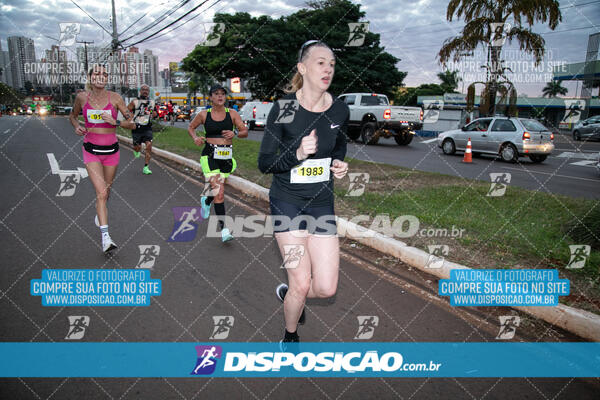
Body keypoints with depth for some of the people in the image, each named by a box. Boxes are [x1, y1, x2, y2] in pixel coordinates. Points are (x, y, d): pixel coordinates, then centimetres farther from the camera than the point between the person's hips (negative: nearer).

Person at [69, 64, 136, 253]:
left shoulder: (115, 98, -5)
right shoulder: (82, 97, -2)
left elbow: (132, 124, -4)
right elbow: (73, 116, 17)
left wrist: (115, 122, -22)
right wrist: (77, 126, -4)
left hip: (111, 150, 2)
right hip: (91, 151, -2)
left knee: (106, 191, 18)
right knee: (101, 193, -15)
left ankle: (99, 213, 51)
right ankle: (105, 237, -15)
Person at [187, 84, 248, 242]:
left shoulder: (232, 113, 4)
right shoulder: (204, 114, 3)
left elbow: (245, 132, 2)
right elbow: (190, 127, 18)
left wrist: (235, 133, -19)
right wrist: (195, 138, -3)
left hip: (227, 156, 3)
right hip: (210, 155, -3)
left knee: (218, 190, 15)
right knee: (219, 192, -15)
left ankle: (206, 201, 52)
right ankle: (223, 229, -13)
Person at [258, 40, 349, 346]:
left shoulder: (340, 110, -1)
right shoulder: (283, 108, -12)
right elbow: (264, 163, -10)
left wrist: (340, 166, -2)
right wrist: (297, 154, -27)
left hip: (322, 203, 4)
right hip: (287, 202, -3)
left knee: (326, 288, -2)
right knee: (302, 284, -5)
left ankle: (288, 294, 34)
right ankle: (290, 336, 27)